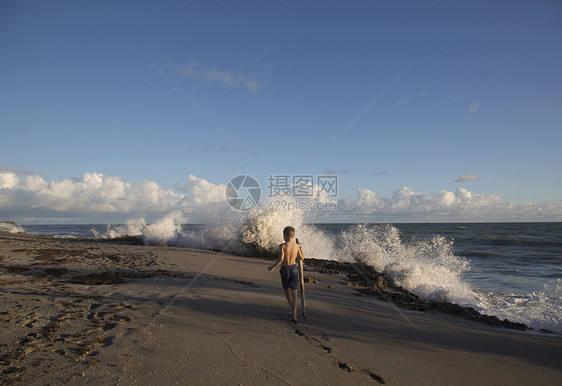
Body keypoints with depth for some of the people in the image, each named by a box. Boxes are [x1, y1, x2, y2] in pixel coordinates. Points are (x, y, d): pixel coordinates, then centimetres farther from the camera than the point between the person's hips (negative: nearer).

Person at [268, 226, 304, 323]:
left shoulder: (282, 246, -14)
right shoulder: (296, 246, -1)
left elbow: (281, 259, -24)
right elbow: (302, 258, 8)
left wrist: (273, 267, -11)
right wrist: (301, 249, 25)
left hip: (285, 269, -2)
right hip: (294, 268, 3)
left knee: (286, 290, 19)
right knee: (293, 291, 0)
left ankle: (293, 310, 30)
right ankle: (294, 314, -12)